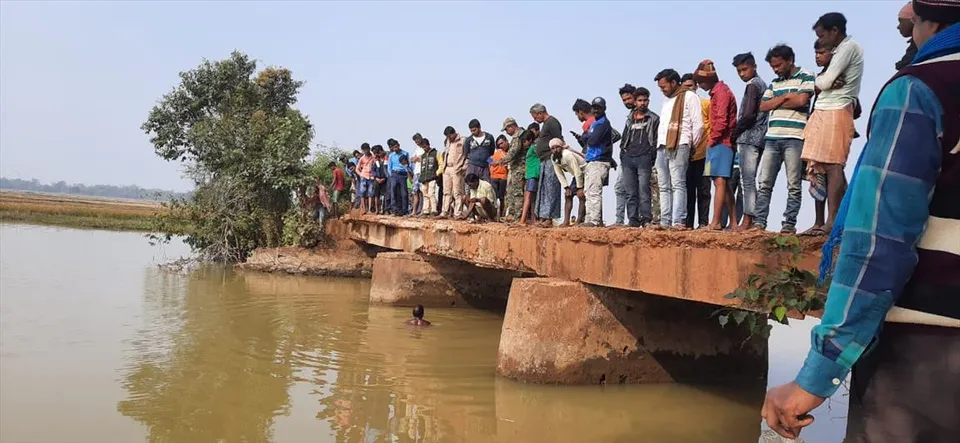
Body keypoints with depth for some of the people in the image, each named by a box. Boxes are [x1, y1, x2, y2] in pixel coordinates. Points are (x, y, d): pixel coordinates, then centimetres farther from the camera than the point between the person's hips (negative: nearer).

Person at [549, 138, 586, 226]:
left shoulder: (568, 155, -30)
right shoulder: (553, 158, -6)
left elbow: (578, 172, -27)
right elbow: (559, 175, -1)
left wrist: (580, 188, -24)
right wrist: (567, 187, -8)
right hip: (577, 176, 8)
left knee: (581, 195, -20)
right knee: (568, 195, -1)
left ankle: (580, 220, -18)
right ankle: (566, 221, -3)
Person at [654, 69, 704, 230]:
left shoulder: (689, 97, 1)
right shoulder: (666, 101, 26)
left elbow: (698, 124, -4)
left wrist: (691, 145, -3)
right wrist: (659, 143, 14)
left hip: (679, 146, -8)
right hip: (662, 147, 8)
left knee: (678, 184, -14)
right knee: (664, 187, 5)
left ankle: (679, 221, -18)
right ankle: (665, 221, 5)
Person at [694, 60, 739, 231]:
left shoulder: (721, 92, -9)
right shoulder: (717, 92, 21)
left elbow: (721, 121, -18)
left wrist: (712, 139, -11)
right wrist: (712, 139, 13)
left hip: (720, 142, -10)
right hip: (721, 143, 10)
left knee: (719, 182, -12)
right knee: (723, 184, 10)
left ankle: (716, 222, -15)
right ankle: (733, 222, 13)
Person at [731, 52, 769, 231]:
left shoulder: (752, 85, -7)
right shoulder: (762, 84, 21)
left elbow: (748, 115, -16)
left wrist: (733, 134, -5)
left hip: (749, 138, -10)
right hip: (758, 139, 10)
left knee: (747, 181, -11)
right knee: (749, 180, 9)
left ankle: (747, 220, -13)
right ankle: (751, 220, 9)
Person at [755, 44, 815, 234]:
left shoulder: (806, 77, 4)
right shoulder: (774, 83, 20)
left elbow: (801, 100, -12)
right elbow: (763, 106, 10)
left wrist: (776, 102, 0)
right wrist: (785, 97, -2)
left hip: (794, 138, -5)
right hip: (772, 138, 6)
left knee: (793, 186, -3)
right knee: (763, 183, 0)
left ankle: (789, 224, -1)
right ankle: (759, 222, 1)